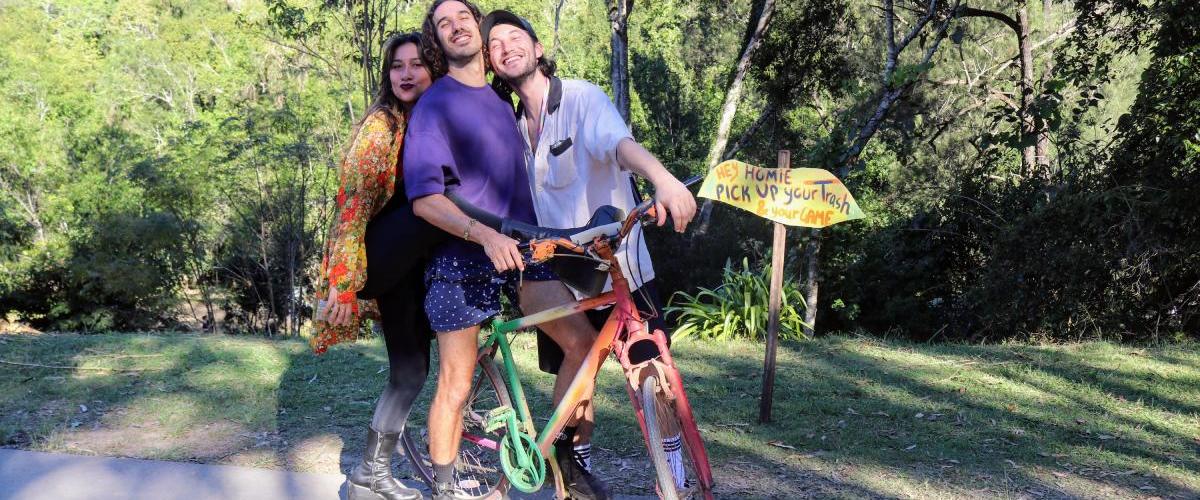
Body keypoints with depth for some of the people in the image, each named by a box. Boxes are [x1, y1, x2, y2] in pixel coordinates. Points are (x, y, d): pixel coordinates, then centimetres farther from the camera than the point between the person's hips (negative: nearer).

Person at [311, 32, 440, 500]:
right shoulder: (381, 124, -10)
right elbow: (353, 202, -16)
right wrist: (343, 280, -22)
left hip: (410, 260, 7)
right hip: (378, 257, -7)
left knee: (412, 369, 9)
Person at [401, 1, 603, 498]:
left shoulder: (501, 98, 17)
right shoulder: (434, 105, -4)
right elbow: (425, 199, -14)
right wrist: (484, 234, -27)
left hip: (519, 249, 6)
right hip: (461, 255, -5)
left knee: (583, 340, -9)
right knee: (456, 384, -1)